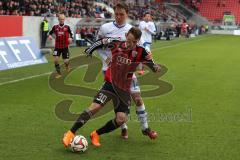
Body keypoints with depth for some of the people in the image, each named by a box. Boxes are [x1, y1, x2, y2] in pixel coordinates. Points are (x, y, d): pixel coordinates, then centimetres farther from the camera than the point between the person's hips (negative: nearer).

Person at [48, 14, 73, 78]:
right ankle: (58, 73, 6)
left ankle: (67, 66, 39)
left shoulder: (67, 27, -3)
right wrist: (49, 36, -13)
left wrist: (70, 38, -21)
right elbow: (50, 32, 9)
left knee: (66, 61, -1)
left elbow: (71, 34, 0)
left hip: (65, 47, -1)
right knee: (56, 59, -12)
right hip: (57, 47, 1)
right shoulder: (55, 27, 0)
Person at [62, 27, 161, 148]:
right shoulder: (115, 44, -12)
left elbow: (151, 63, -4)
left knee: (121, 119, -9)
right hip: (110, 83, -2)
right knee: (95, 107, -20)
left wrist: (155, 67, -27)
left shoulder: (140, 52, -13)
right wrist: (88, 52, 5)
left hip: (124, 88, 2)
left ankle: (96, 135, 12)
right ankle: (70, 133, -13)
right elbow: (101, 42, 5)